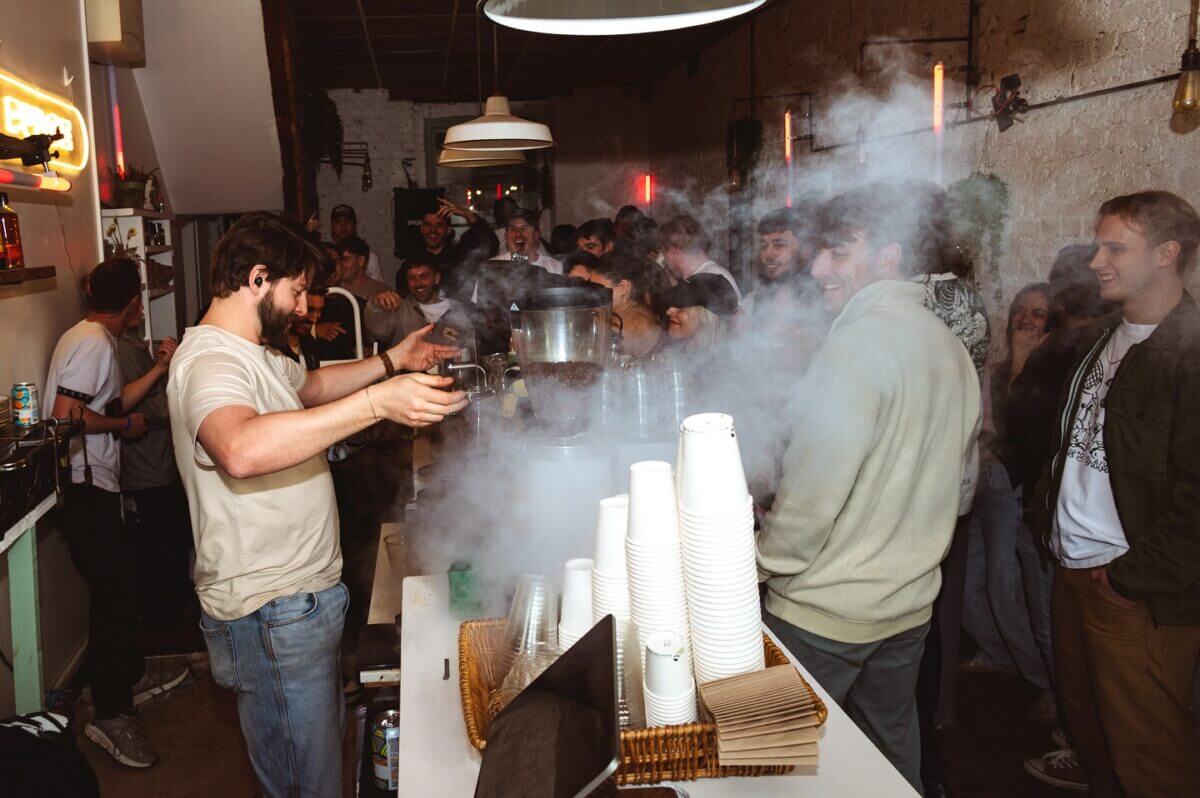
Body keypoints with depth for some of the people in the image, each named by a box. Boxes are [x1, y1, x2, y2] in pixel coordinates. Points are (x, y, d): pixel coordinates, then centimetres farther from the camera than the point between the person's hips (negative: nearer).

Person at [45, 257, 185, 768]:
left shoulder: (95, 339, 16)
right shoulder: (93, 342, -16)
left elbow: (112, 403, 20)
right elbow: (66, 415, -25)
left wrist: (159, 369, 19)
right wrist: (125, 425, -12)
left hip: (94, 485, 11)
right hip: (83, 489, -11)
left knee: (121, 581, 19)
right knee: (112, 592, -8)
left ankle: (130, 677, 34)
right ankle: (110, 715, -1)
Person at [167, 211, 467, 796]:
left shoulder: (253, 353, 12)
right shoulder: (210, 362, -23)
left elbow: (311, 385, 30)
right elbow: (242, 450, -44)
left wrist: (393, 361, 18)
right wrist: (378, 402, -47)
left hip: (301, 596, 11)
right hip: (271, 614, -11)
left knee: (325, 742, 22)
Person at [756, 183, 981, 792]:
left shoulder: (859, 342, -21)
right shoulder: (951, 349, 6)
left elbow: (812, 491, -23)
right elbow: (957, 477, 15)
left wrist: (768, 564, -8)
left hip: (823, 611, -8)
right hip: (911, 604, 8)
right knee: (893, 747, 23)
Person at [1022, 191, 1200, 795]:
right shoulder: (1098, 339, 11)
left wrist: (1131, 576, -17)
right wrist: (1046, 513, 12)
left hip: (1138, 592, -8)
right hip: (1073, 567, 8)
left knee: (1146, 749, 3)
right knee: (1082, 702, 25)